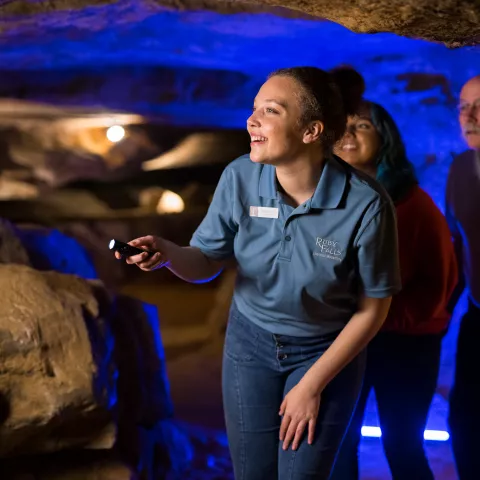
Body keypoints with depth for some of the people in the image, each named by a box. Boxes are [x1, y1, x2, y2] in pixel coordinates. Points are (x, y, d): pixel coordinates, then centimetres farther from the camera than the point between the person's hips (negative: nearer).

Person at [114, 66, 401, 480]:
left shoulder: (365, 204, -28)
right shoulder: (240, 177, -19)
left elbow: (373, 307, -15)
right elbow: (207, 263, -5)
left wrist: (312, 385, -11)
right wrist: (168, 253, -29)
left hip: (328, 352, -3)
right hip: (250, 340, 3)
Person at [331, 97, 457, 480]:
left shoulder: (413, 202, -5)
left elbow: (439, 280, -8)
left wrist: (387, 317, -21)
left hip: (404, 342, -2)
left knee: (402, 445, 5)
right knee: (338, 439, 6)